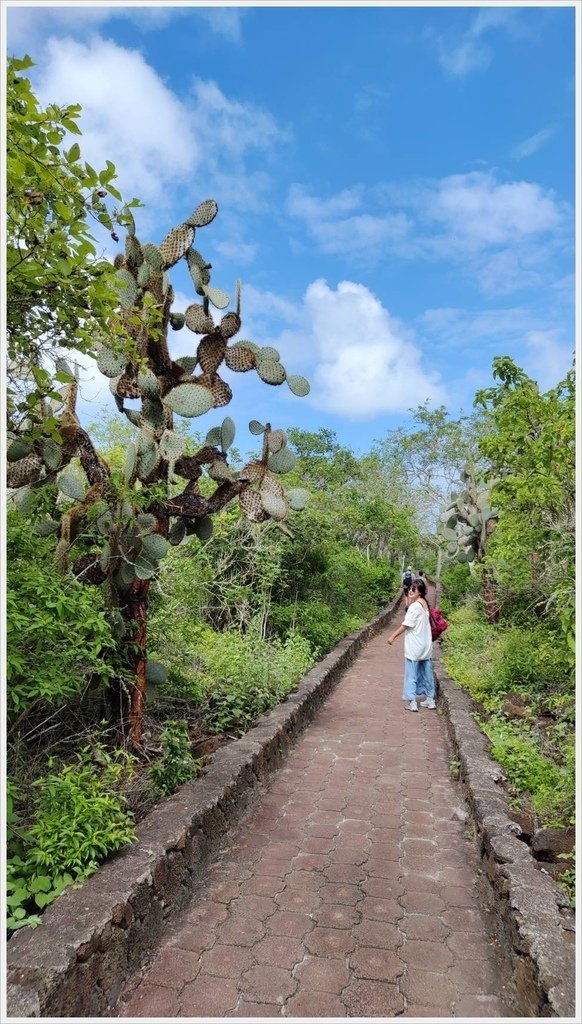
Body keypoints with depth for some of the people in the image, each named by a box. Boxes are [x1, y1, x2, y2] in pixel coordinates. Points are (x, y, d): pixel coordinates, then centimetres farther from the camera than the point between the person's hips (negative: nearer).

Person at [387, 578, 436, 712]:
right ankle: (430, 700, 22)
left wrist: (393, 636, -11)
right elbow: (422, 623, 11)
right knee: (426, 673, 15)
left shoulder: (414, 606, -18)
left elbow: (406, 625, -18)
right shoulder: (424, 604, 7)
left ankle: (412, 702, 3)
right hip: (425, 644, 8)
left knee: (411, 674, 1)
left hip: (415, 646, -8)